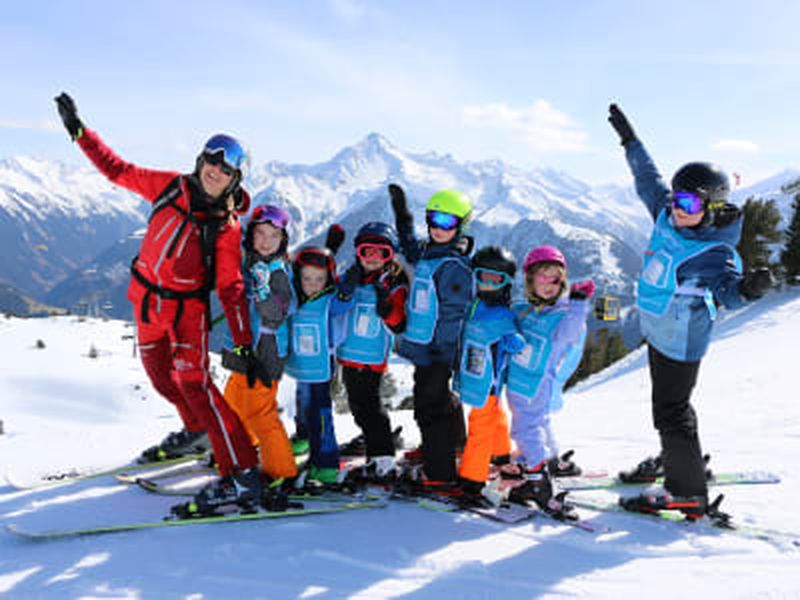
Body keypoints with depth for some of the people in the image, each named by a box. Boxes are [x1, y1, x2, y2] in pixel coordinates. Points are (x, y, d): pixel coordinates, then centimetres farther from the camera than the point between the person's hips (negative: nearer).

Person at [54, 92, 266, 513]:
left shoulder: (227, 226, -12)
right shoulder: (169, 186, -3)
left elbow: (231, 288, -11)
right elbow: (118, 170, 9)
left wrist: (243, 340, -15)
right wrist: (79, 131, 5)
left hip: (187, 307, -5)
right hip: (147, 298, 6)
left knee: (192, 380, -17)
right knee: (159, 374, 18)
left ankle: (242, 475, -17)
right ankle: (198, 430, 44)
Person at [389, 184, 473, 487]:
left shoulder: (456, 266, -18)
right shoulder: (427, 251, 8)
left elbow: (454, 314, -18)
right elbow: (412, 252, 33)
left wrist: (442, 351, -20)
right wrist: (402, 215, 31)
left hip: (437, 349, -9)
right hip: (421, 341, 9)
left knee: (430, 406, -6)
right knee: (442, 398, 25)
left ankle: (439, 471, 1)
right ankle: (454, 441, 45)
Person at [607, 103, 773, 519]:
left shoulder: (713, 253, -23)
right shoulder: (668, 217, -2)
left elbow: (727, 289, -36)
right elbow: (648, 180, 12)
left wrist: (747, 288, -59)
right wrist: (629, 141, 19)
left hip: (681, 344, -9)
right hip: (659, 333, 9)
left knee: (671, 413, -4)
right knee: (671, 406, 24)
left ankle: (689, 493, 7)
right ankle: (682, 458, 44)